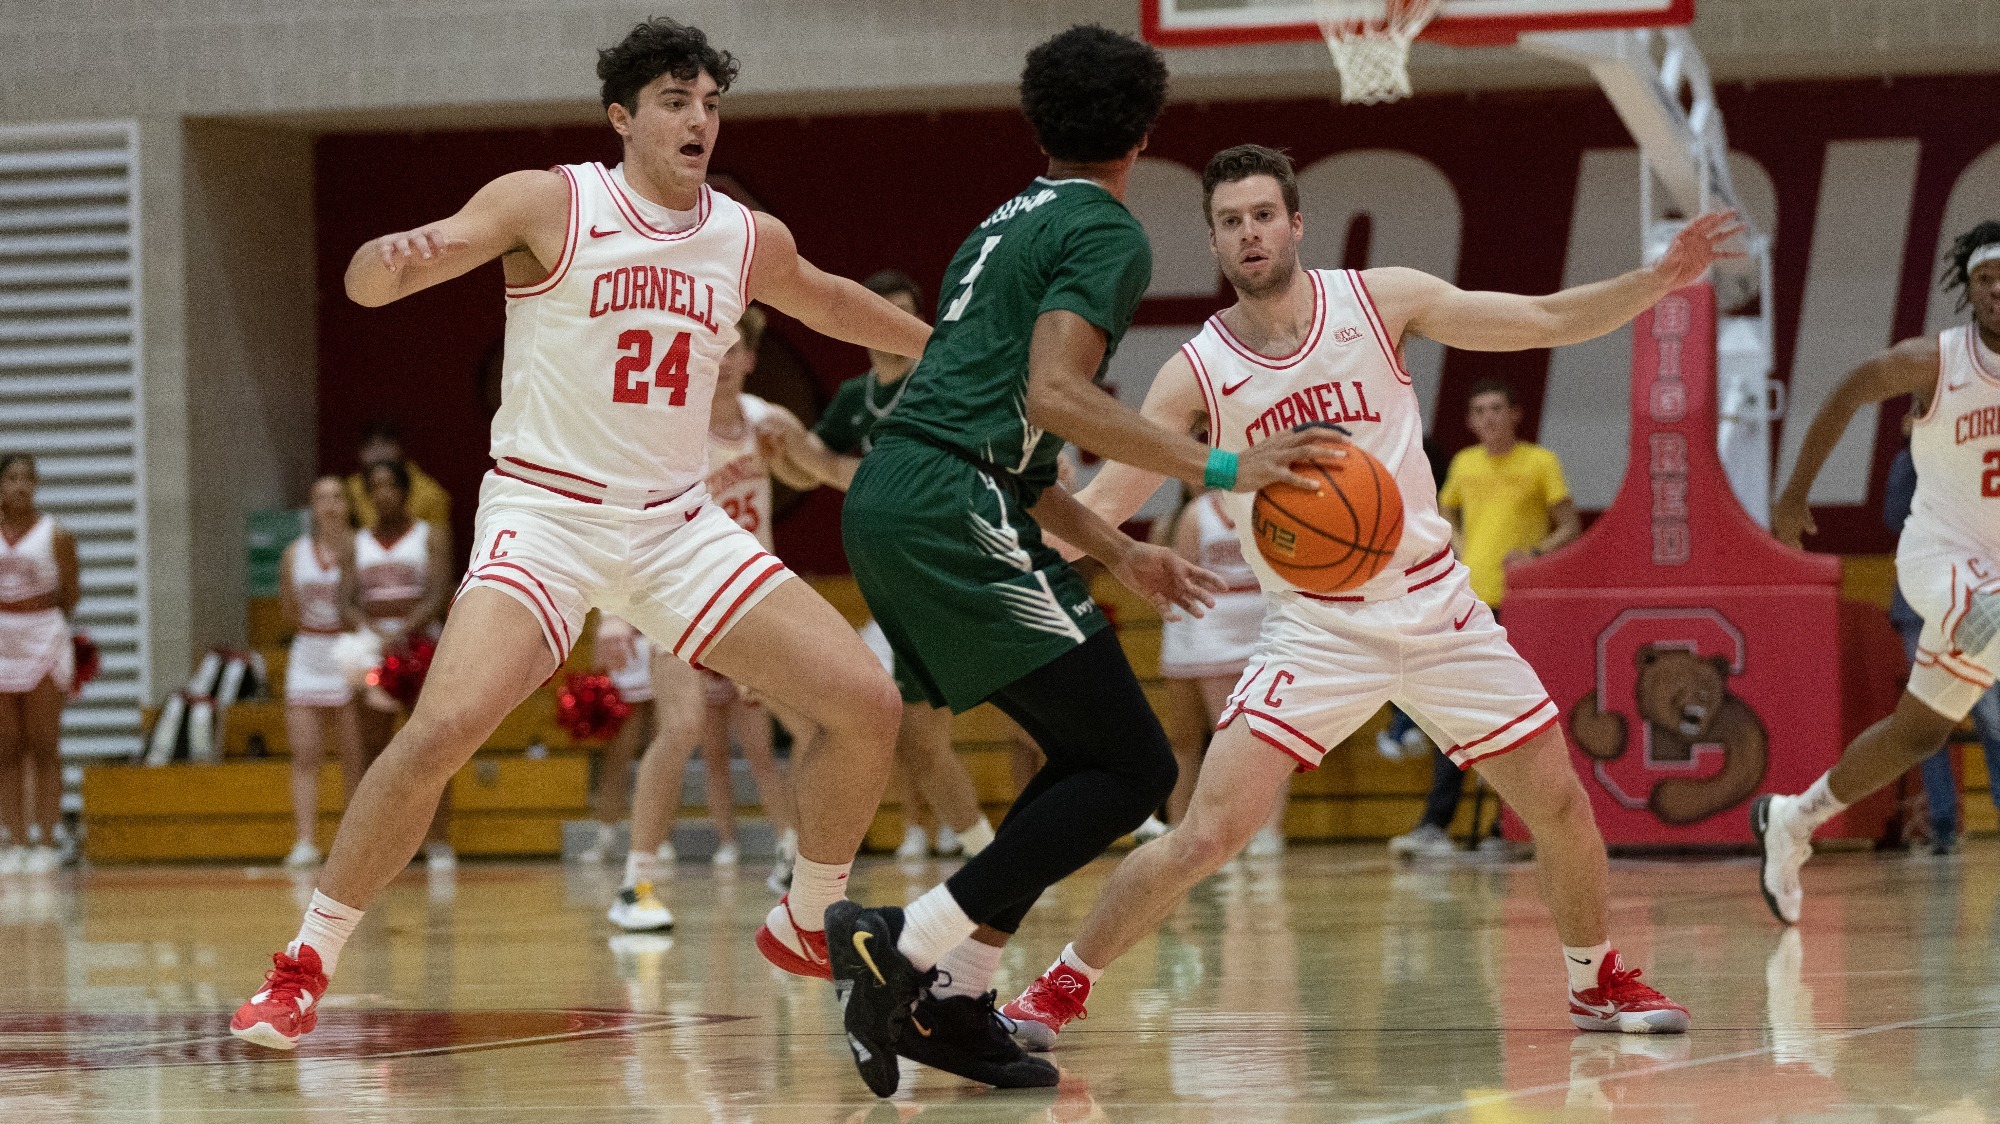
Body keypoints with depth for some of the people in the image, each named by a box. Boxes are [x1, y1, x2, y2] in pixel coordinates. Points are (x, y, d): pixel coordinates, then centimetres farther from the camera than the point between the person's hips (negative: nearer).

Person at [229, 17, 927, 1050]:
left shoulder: (749, 241, 6)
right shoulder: (548, 204, -9)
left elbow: (827, 303, 30)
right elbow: (369, 282, -17)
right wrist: (391, 257, -41)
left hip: (678, 526, 5)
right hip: (544, 516, -5)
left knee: (866, 704, -5)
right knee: (444, 726, -26)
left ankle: (808, 924, 18)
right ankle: (302, 968, -12)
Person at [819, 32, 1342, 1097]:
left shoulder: (1008, 225, 27)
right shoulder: (1107, 233, -2)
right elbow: (1055, 393, -17)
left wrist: (1119, 553, 32)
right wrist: (1218, 468, -16)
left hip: (887, 501, 9)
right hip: (949, 514, -9)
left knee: (1089, 754, 16)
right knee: (1133, 768, -8)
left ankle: (953, 1001, 9)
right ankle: (907, 944, -17)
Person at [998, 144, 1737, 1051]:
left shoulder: (1381, 300, -4)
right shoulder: (1198, 372, -7)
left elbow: (1547, 321, -2)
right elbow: (1099, 507, -7)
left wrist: (1659, 280, -15)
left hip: (1434, 607, 2)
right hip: (1314, 628, -2)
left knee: (1561, 807, 2)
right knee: (1207, 834, -15)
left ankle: (1598, 982, 28)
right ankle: (1058, 988, 1)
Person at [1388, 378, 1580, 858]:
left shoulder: (1540, 462, -1)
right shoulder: (1464, 464, 12)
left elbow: (1570, 527, -1)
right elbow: (1445, 512, 30)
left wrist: (1535, 552, -18)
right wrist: (1460, 549, 12)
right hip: (1471, 602, 4)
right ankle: (1436, 824, -7)